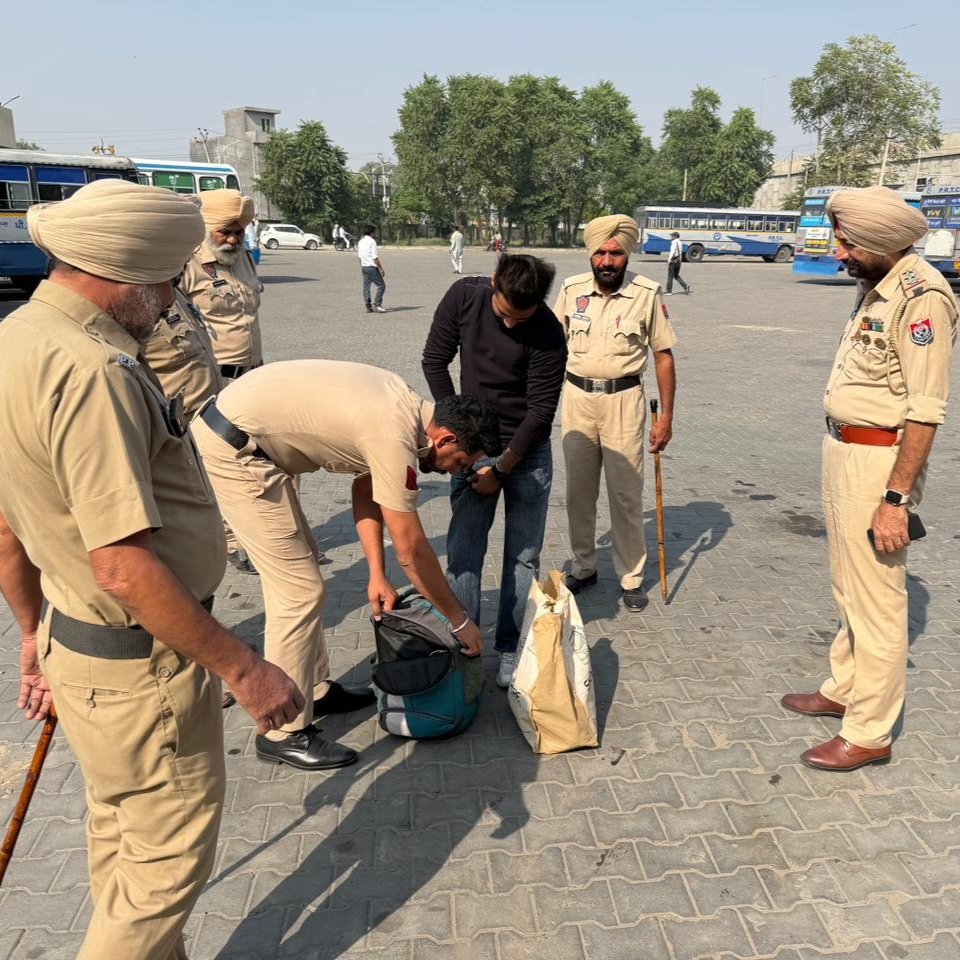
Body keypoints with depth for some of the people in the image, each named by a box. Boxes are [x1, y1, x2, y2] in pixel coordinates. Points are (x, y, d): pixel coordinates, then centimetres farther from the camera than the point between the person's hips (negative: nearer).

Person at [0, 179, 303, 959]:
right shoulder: (91, 371, -27)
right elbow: (125, 566, -30)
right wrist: (242, 668, -22)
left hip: (72, 638, 10)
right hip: (139, 666, -10)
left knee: (122, 839, 26)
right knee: (169, 861, 11)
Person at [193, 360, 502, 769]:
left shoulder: (404, 405, 5)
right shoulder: (395, 439, -22)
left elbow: (365, 488, 14)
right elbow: (412, 551, -16)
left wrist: (377, 575, 10)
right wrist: (460, 621, -3)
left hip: (238, 430, 11)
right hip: (234, 450, -11)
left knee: (299, 564, 18)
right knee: (299, 592, -7)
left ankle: (315, 689, 32)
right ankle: (285, 734, 6)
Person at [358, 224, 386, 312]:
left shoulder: (361, 241, 13)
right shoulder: (372, 241, -13)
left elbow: (360, 256, 16)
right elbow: (375, 258, -16)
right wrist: (381, 269, -12)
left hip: (364, 267, 9)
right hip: (372, 267, -9)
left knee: (366, 287, 8)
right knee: (381, 285, -4)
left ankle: (368, 307, 9)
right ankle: (377, 305, -10)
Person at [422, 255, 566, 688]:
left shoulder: (548, 335, -19)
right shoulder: (464, 296, -10)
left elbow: (541, 409, -15)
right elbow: (435, 359, 1)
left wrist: (500, 467, -13)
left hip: (526, 451, -2)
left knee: (523, 555, 4)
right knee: (463, 550, -1)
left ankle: (510, 650, 17)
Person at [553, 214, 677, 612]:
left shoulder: (647, 294, -6)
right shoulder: (571, 289, 1)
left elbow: (663, 356, -1)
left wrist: (666, 416, -2)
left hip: (623, 400, -2)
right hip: (576, 397, 3)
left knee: (626, 494, 3)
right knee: (578, 490, 12)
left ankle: (632, 576, 17)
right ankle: (583, 565, 29)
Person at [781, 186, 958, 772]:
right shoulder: (875, 287, 9)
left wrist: (896, 497, -23)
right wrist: (840, 453, 17)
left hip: (880, 461, -9)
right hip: (843, 450, 10)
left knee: (876, 601, 1)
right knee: (848, 588, 21)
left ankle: (869, 734, 14)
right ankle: (844, 689, 38)